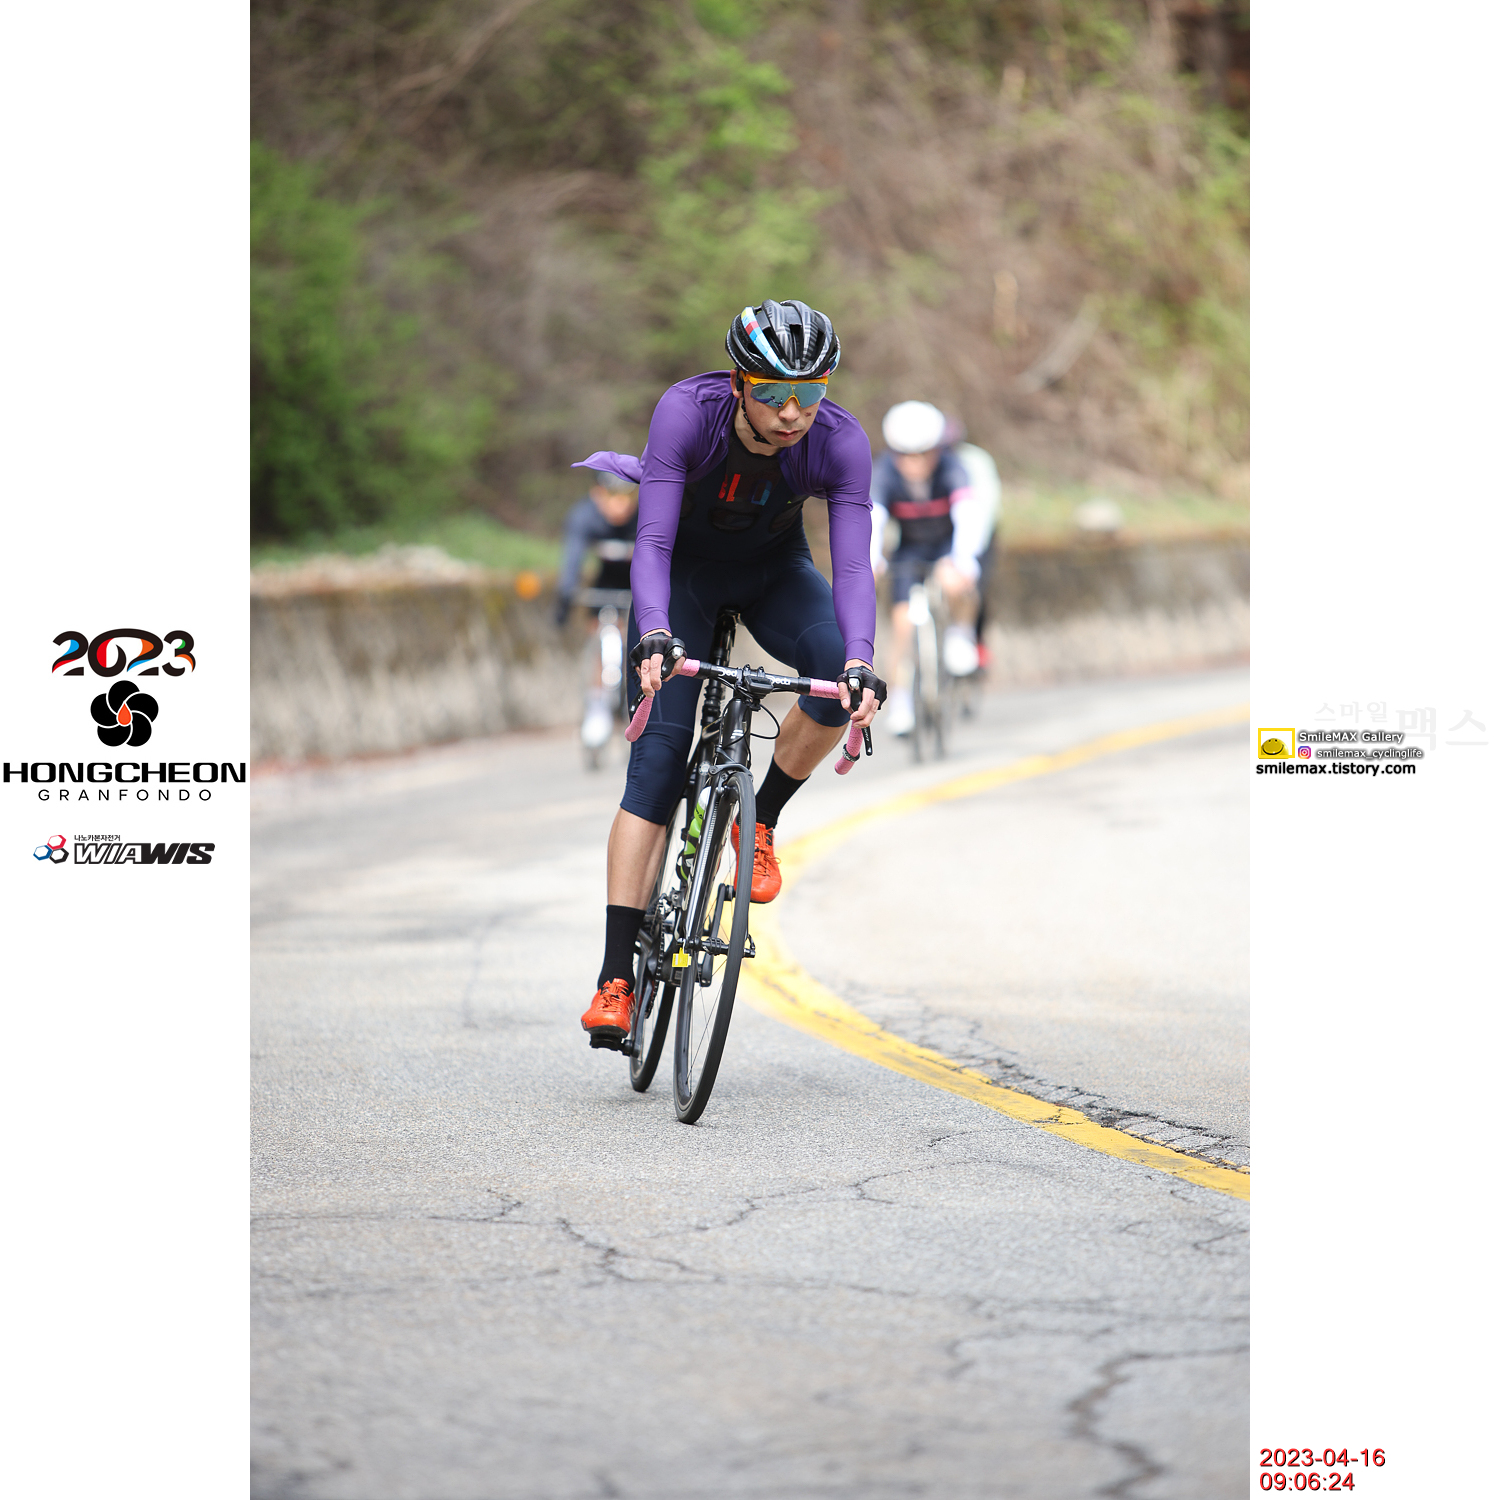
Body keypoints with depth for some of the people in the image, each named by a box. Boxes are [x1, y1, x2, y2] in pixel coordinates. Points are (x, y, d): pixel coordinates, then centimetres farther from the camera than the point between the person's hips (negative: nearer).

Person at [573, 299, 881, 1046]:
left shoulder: (841, 442, -28)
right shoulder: (686, 411, -33)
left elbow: (852, 564, -32)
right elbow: (652, 542, -35)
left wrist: (860, 663, -49)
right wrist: (653, 640, -51)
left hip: (773, 568, 2)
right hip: (684, 566, -2)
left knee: (838, 672, -30)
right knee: (661, 746, -16)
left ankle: (759, 821, -2)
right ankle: (616, 976, -19)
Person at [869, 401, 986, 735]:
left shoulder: (950, 468, -29)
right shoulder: (885, 472, -25)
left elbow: (967, 514, -42)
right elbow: (871, 518, -38)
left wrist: (963, 560, -58)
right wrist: (870, 558, -57)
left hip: (950, 543, -2)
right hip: (910, 550, 2)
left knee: (954, 582, -34)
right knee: (903, 620, -14)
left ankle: (961, 633, -4)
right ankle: (900, 701, -1)